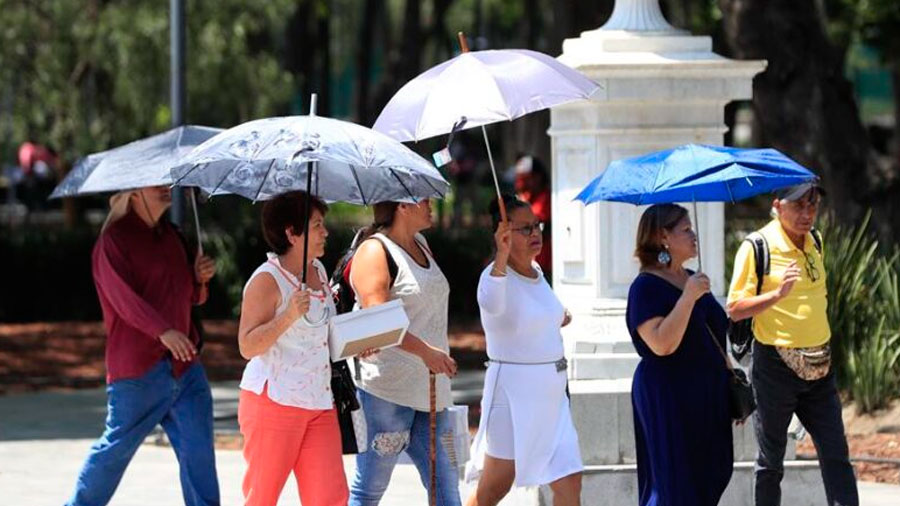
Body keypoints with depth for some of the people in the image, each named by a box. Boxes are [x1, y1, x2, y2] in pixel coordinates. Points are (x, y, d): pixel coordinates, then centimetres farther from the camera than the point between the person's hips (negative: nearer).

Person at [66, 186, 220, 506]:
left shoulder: (170, 235, 16)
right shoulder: (114, 239, -6)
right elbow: (124, 296, -22)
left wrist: (200, 279, 2)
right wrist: (163, 331, -35)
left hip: (184, 364, 6)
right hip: (138, 367, -6)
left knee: (198, 449, -1)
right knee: (117, 447, 3)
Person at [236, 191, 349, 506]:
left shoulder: (318, 270, 14)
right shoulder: (267, 280, -12)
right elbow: (247, 346, -18)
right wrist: (289, 316, -30)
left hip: (319, 405, 7)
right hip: (273, 401, -7)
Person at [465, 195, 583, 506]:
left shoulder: (536, 272, 10)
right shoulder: (496, 274, -16)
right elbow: (491, 304, -42)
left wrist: (556, 320, 15)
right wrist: (502, 256, -53)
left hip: (551, 393, 8)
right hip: (513, 392, -7)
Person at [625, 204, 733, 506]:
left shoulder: (692, 280, 13)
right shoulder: (646, 286, -13)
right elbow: (662, 344, -26)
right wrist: (689, 297, -26)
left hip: (706, 398, 8)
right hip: (669, 399, -8)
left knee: (709, 479, 9)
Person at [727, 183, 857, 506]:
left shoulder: (815, 241, 9)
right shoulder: (757, 247, -10)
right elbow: (735, 309, -12)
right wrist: (777, 294, -27)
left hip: (818, 366, 5)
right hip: (775, 364, -5)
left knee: (836, 455, 0)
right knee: (770, 460, 4)